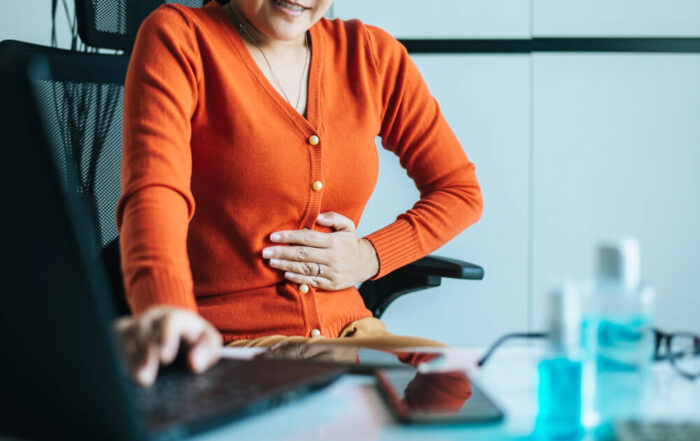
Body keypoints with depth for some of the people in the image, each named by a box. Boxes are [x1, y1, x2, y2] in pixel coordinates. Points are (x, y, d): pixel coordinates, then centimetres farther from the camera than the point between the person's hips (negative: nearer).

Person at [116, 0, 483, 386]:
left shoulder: (370, 54, 8)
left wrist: (371, 256, -2)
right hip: (224, 345, -6)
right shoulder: (178, 37, -6)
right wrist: (168, 310, -44)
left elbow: (461, 191, 15)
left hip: (345, 330, 7)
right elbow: (154, 190, -24)